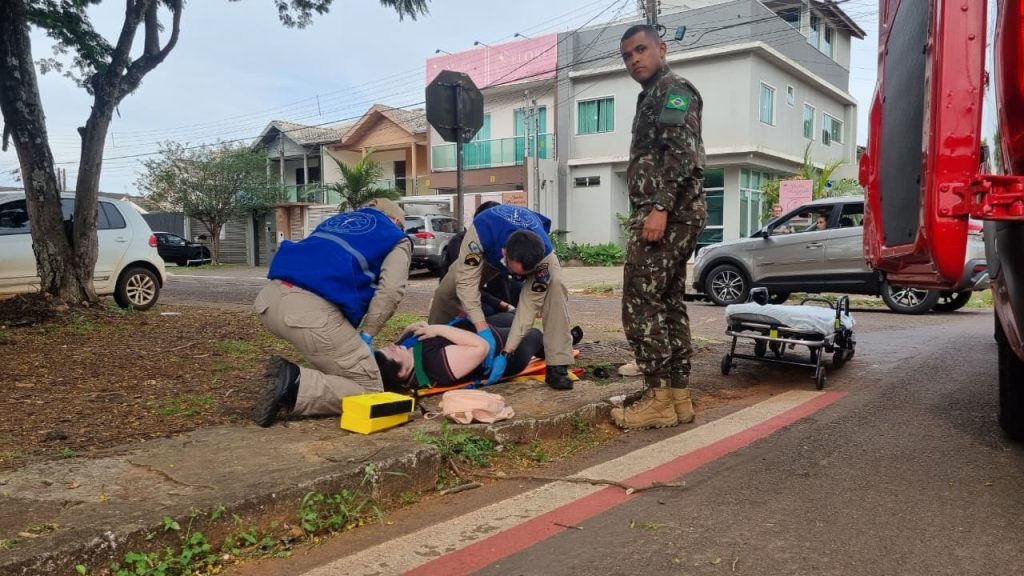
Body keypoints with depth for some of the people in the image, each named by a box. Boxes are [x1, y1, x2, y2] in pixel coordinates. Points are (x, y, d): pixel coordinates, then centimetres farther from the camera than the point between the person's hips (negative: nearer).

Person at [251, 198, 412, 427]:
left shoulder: (337, 219, 36)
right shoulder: (397, 239, 20)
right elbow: (390, 290, 0)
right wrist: (366, 335, 10)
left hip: (270, 297, 7)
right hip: (312, 311, -7)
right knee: (368, 390, 4)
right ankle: (293, 386, -14)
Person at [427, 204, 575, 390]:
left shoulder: (544, 254, -42)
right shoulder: (481, 232, -47)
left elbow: (530, 304, -37)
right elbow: (466, 280, -44)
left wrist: (506, 352, -41)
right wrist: (483, 329, -53)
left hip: (534, 250, -1)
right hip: (488, 251, 1)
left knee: (555, 287, -31)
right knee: (446, 291, -14)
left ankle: (557, 366, -26)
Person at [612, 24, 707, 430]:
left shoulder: (674, 89, -4)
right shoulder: (651, 99, 26)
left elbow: (681, 153, -19)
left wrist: (659, 208, -27)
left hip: (668, 213, -11)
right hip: (674, 215, 11)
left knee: (640, 304, -11)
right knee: (668, 303, 9)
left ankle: (659, 399, -7)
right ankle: (678, 396, 14)